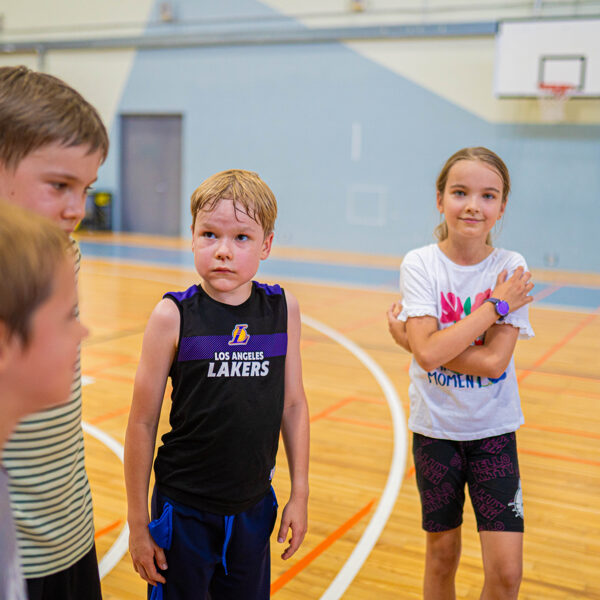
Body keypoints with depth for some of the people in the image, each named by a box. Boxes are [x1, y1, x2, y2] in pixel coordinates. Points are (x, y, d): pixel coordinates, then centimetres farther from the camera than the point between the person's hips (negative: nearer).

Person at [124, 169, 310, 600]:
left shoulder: (283, 310, -4)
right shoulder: (173, 317, -13)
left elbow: (293, 405, 5)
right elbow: (142, 423, -7)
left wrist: (300, 495, 7)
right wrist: (138, 523, -3)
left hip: (254, 507, 3)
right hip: (184, 511, -3)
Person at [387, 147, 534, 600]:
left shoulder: (511, 269, -10)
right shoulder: (420, 264, -10)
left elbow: (494, 362, -20)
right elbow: (429, 352, -24)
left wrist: (410, 338, -19)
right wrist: (495, 305, -20)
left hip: (493, 430, 0)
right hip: (436, 426, 0)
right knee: (442, 554, 15)